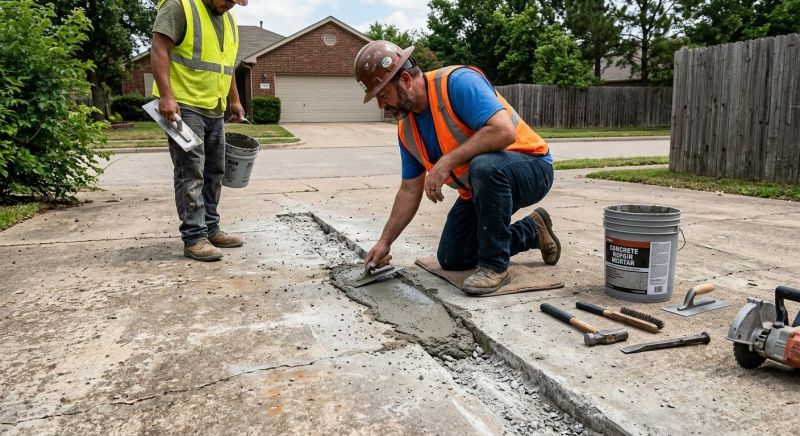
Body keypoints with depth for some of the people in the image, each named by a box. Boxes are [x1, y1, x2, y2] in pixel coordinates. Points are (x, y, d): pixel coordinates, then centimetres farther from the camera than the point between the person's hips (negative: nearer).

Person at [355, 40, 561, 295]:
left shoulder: (458, 82, -26)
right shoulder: (406, 129, -2)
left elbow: (504, 131, -37)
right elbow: (409, 190, 5)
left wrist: (446, 162, -35)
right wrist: (385, 241, 3)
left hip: (530, 168, -8)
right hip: (481, 188, 8)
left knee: (484, 166, -41)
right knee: (451, 259, 9)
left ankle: (494, 265, -21)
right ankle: (532, 231, 24)